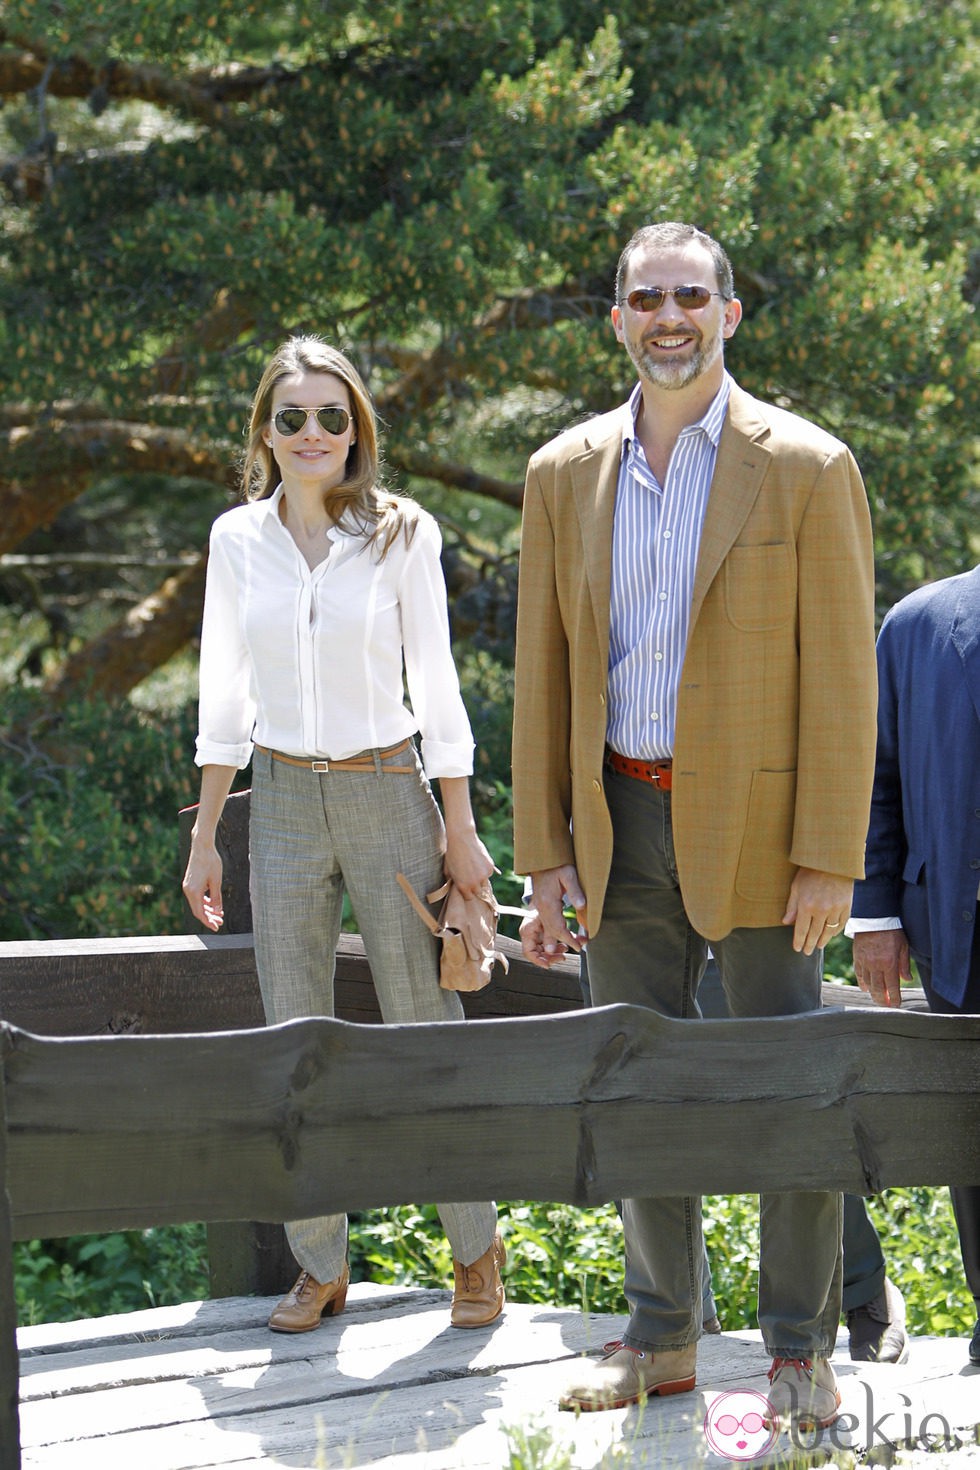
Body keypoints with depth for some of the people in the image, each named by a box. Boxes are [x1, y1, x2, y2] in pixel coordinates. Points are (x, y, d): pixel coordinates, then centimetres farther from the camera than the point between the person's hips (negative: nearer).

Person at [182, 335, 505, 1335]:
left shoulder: (403, 534, -3)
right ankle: (320, 1268, 15)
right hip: (284, 803, 3)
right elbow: (223, 694, 8)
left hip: (390, 795, -2)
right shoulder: (238, 540, 4)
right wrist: (203, 837, 7)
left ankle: (475, 1253, 13)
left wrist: (460, 829, -1)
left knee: (424, 1024, 0)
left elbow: (435, 685, 0)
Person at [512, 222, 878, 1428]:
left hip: (755, 820, -4)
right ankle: (663, 1337, 20)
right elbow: (543, 675, 9)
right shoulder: (564, 476, 6)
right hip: (621, 820, 4)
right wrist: (544, 857, 4)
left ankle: (800, 1349, 12)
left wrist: (830, 860, -11)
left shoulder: (807, 470, -5)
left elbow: (841, 678, -7)